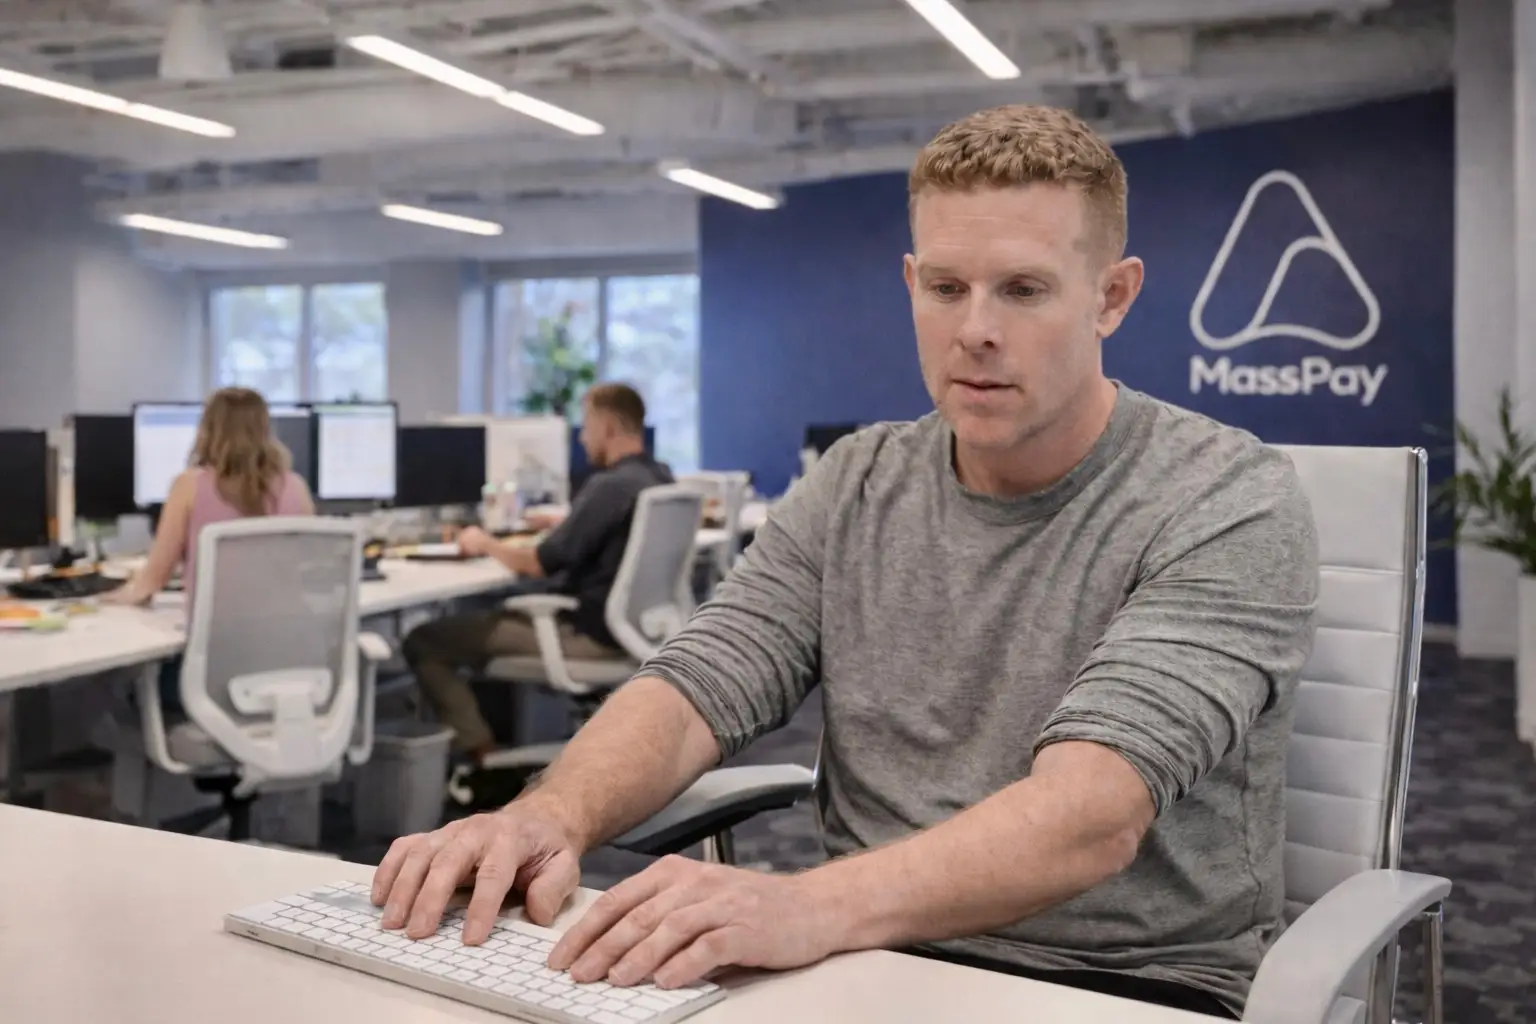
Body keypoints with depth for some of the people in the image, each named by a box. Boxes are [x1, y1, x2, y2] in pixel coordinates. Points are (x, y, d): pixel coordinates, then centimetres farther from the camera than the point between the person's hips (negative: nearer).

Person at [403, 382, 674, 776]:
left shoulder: (611, 485, -21)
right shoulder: (660, 478, 7)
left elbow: (539, 565, -19)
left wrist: (485, 543, -3)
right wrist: (568, 524, 23)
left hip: (590, 632, -10)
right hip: (627, 623, 10)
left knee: (424, 641, -7)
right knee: (491, 617, 31)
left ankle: (485, 758, -8)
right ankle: (501, 743, 25)